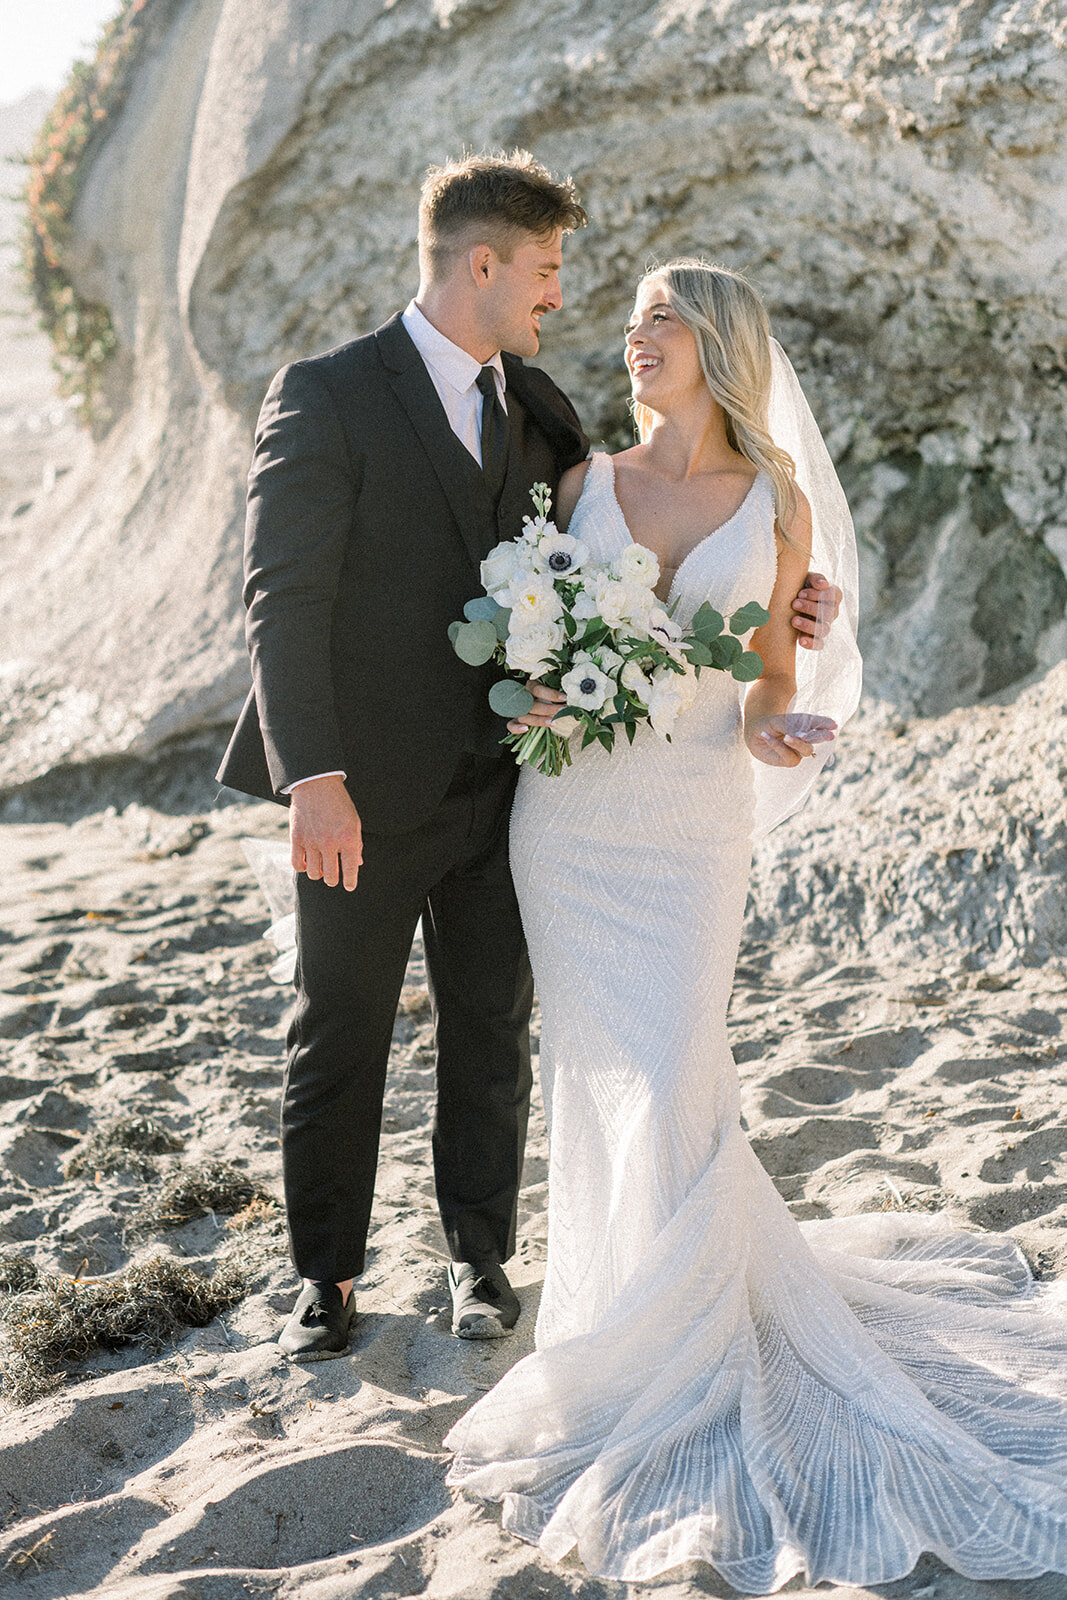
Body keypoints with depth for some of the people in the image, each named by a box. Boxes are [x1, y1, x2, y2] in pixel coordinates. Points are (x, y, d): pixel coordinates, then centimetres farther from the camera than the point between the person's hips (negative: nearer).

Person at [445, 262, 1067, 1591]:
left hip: (693, 816, -2)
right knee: (598, 1070, 5)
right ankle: (624, 1295, 24)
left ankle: (673, 1359, 8)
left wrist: (771, 729, -13)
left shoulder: (778, 505, 4)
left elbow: (771, 671, 9)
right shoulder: (585, 482, 7)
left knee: (673, 1080, -7)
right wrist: (529, 695, -10)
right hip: (570, 810, 2)